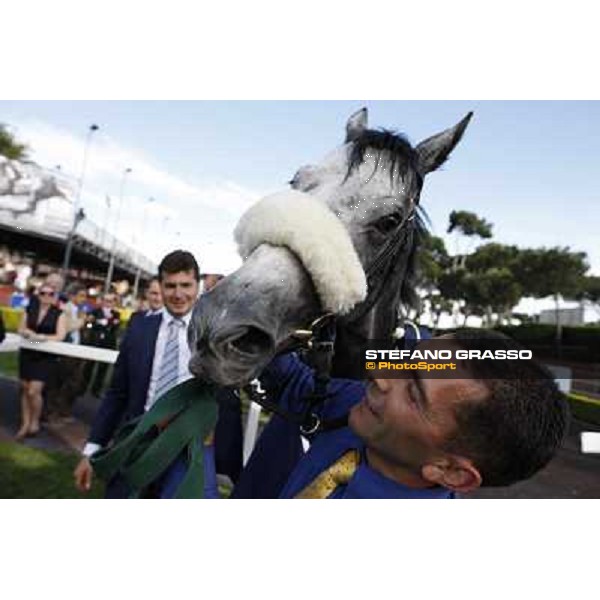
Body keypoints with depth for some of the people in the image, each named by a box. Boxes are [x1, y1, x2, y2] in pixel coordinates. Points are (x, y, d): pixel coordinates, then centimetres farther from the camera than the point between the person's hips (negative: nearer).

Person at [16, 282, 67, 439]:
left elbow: (60, 336, -10)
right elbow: (21, 329, 10)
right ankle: (25, 424, 22)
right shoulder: (29, 310, 6)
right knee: (25, 390, 9)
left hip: (46, 356, -4)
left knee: (34, 391, -9)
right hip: (27, 354, 4)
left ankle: (35, 422, 15)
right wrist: (28, 333, -11)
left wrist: (41, 337, -21)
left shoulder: (59, 314, -5)